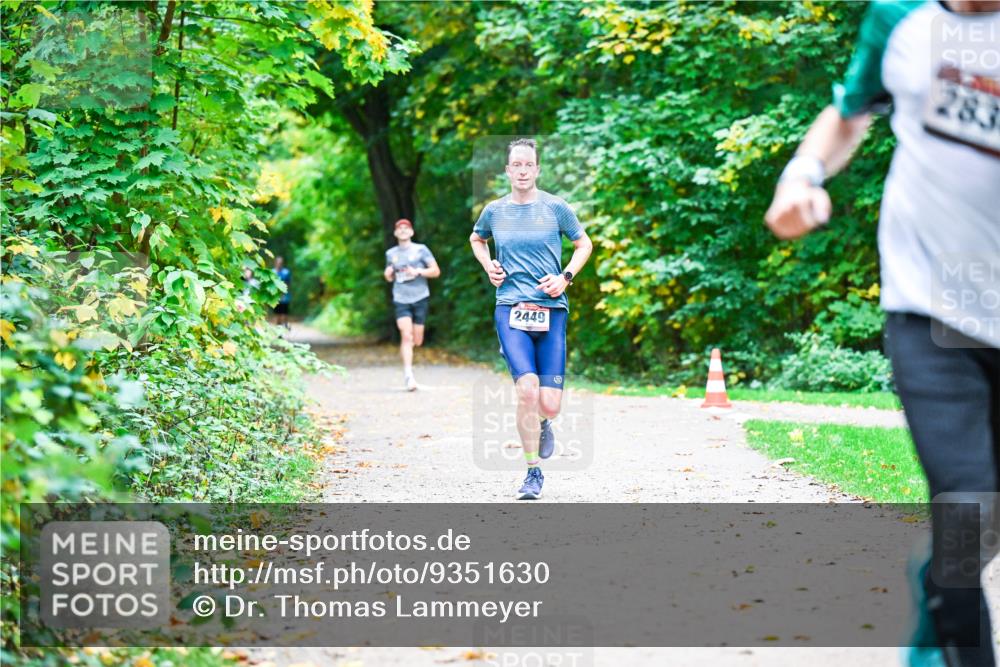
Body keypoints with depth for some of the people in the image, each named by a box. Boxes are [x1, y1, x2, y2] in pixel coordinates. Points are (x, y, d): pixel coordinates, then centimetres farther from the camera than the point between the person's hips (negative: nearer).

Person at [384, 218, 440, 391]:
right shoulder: (391, 253, 12)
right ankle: (408, 374, -18)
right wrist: (388, 274, 1)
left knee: (417, 341, 4)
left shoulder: (421, 249, 3)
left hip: (420, 298, -1)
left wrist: (418, 271, -14)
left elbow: (436, 271, 0)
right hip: (401, 300, 1)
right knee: (406, 335, -17)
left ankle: (405, 350, 39)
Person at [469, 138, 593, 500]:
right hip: (510, 310, 0)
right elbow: (476, 239, 28)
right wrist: (488, 266, 10)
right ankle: (533, 472, -4)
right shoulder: (494, 211, 7)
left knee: (550, 404, -6)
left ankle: (543, 423, 34)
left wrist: (565, 277, 0)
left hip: (551, 311, 0)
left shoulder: (555, 207, 2)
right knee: (527, 390, -19)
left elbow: (584, 244, 15)